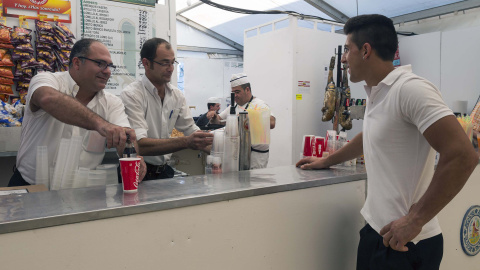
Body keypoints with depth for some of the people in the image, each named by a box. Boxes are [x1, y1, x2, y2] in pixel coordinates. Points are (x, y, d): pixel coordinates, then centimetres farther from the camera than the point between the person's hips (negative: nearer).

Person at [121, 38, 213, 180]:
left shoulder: (177, 95, 9)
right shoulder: (131, 95, -13)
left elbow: (191, 130, 12)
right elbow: (139, 145, -25)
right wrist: (186, 142, -34)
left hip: (165, 171, 7)